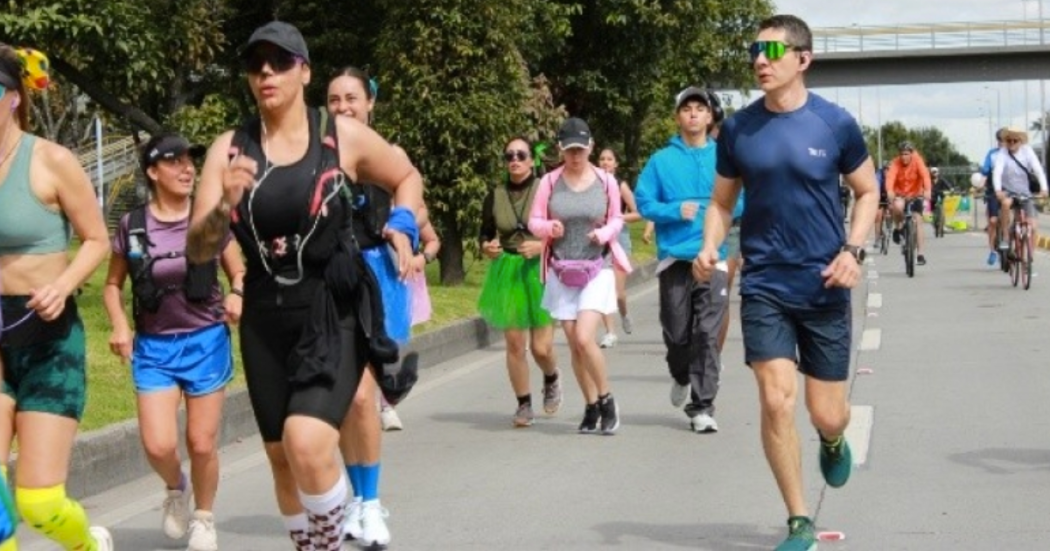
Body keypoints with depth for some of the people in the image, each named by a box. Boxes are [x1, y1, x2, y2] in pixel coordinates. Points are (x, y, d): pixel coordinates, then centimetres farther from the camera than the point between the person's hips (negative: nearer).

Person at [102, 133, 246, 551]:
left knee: (202, 443, 3)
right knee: (158, 445, -10)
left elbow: (239, 273, 7)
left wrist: (237, 296, -15)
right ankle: (175, 488, 25)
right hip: (154, 347, 0)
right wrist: (119, 324, -8)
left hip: (206, 342, 0)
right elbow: (113, 285, 9)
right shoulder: (132, 226, -3)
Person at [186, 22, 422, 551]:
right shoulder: (229, 148, 1)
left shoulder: (344, 136, -3)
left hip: (335, 310, -4)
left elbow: (407, 177, 15)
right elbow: (197, 250, -2)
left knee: (308, 442, -23)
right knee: (282, 455, 12)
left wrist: (403, 229, -3)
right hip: (265, 316, 4)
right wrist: (226, 205, -20)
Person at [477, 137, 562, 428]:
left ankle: (552, 378, 29)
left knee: (541, 347, -5)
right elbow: (484, 234, 14)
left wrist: (542, 245, -18)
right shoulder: (495, 196, 5)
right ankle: (524, 405, 17)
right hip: (506, 274, 3)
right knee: (515, 345, 2)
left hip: (540, 271, -3)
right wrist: (486, 247, -8)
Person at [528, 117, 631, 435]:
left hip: (597, 269, -2)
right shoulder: (550, 182, 0)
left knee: (584, 338, -17)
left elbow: (616, 219, 10)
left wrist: (605, 232, -11)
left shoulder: (605, 181, -1)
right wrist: (549, 227, -16)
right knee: (574, 345, 5)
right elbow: (534, 221, 5)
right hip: (562, 272, 2)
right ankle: (592, 408, 20)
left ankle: (607, 401, 3)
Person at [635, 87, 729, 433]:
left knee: (707, 335, -7)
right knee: (676, 334, 8)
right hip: (674, 258, 1)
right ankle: (681, 377, 40)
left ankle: (702, 407, -2)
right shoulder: (661, 161, 5)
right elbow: (645, 203, 4)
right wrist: (675, 210, -12)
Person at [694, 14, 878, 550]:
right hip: (763, 285, 1)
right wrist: (710, 247, -9)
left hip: (824, 286, -1)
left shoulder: (835, 123, -6)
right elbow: (722, 202, 10)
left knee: (828, 416, 4)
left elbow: (867, 191, 6)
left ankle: (832, 441, 44)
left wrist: (853, 250, -10)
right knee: (776, 402, -10)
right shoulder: (738, 128, 0)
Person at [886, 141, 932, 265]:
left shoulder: (917, 161, -17)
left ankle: (920, 253, -6)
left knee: (918, 220, -13)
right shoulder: (895, 163, -18)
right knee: (898, 206, -34)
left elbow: (925, 175, -31)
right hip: (900, 194, -1)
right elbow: (890, 177, -34)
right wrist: (889, 192, -54)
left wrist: (927, 191, -49)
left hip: (915, 194, 1)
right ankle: (897, 228, -4)